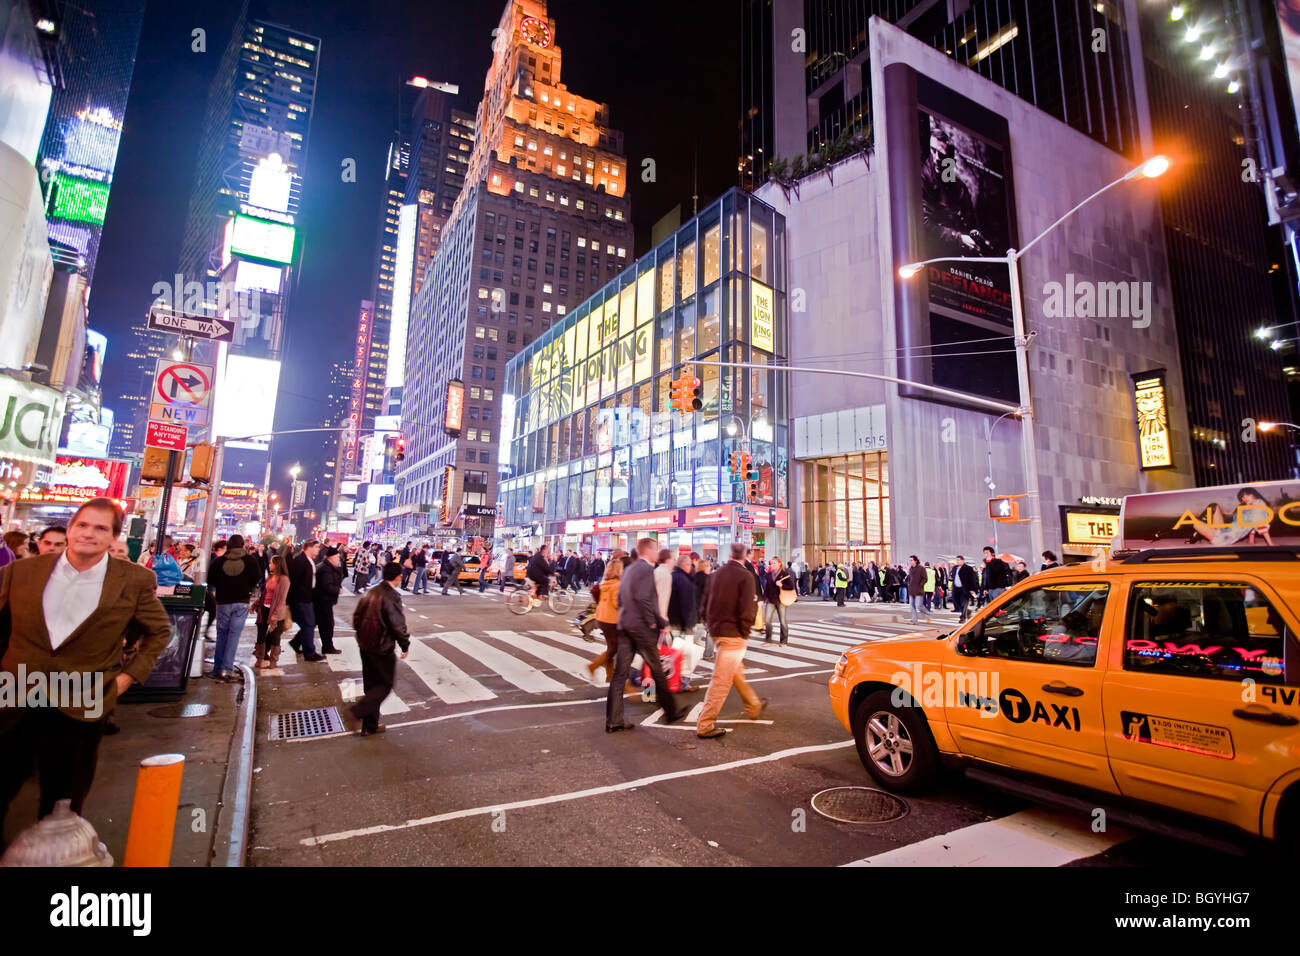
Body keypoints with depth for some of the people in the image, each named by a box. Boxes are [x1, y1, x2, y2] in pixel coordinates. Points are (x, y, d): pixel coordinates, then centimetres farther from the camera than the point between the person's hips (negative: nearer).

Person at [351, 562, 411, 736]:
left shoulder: (371, 593, 4)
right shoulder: (391, 597, -20)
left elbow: (357, 616, 12)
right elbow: (398, 625, -20)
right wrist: (405, 646, -8)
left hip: (365, 645, 8)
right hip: (382, 648, -8)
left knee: (371, 684, 16)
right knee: (386, 684, 8)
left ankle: (370, 726, 22)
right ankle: (360, 709, -6)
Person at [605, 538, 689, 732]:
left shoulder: (628, 569, 15)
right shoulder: (647, 569, -12)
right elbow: (643, 598, -21)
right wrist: (653, 622, -13)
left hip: (624, 625, 8)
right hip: (641, 626, -8)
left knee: (620, 673, 5)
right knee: (657, 671, 7)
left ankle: (613, 721, 8)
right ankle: (670, 712, 22)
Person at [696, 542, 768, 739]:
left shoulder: (715, 574, 5)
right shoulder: (745, 576, -14)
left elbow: (706, 603, 10)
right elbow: (747, 610, -20)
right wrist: (745, 633, -7)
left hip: (716, 630, 8)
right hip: (733, 634, -8)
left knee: (737, 672, 25)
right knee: (722, 680, -2)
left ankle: (753, 706, 44)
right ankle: (705, 725, 2)